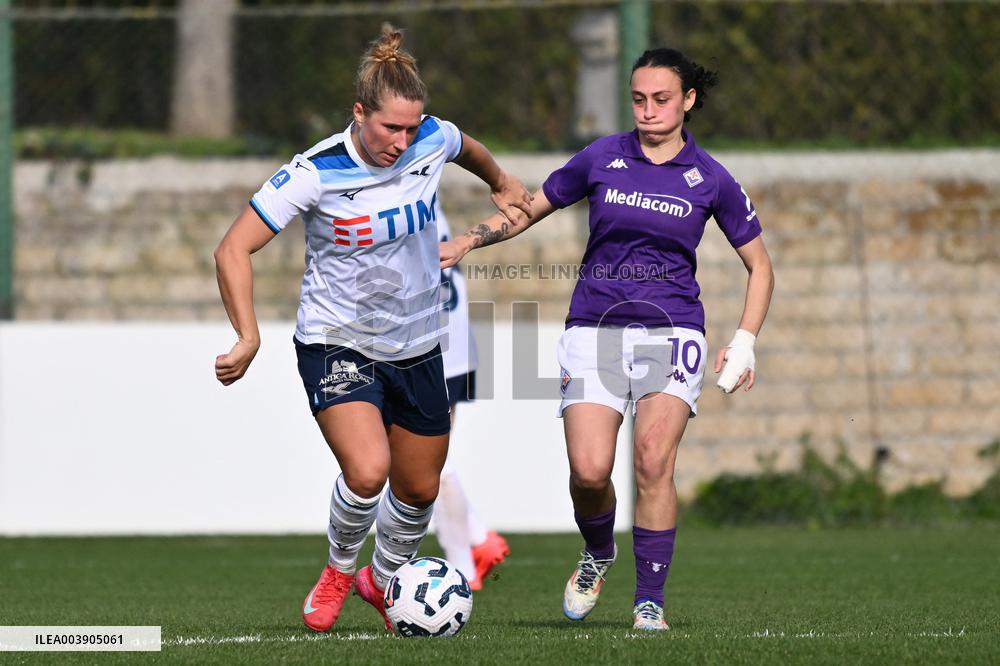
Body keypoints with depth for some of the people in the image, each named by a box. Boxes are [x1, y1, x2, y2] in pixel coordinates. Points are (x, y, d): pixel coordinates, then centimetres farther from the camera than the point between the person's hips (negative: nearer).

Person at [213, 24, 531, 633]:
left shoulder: (433, 141, -10)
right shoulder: (316, 172, -22)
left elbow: (466, 148, 18)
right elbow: (234, 250, -19)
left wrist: (502, 184, 36)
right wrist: (250, 337, -27)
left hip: (416, 348, 5)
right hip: (336, 346, -5)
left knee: (420, 489, 14)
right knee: (368, 471, -26)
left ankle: (383, 581, 43)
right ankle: (339, 570, 4)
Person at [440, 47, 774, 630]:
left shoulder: (710, 179, 3)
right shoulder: (602, 159, 5)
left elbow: (760, 266, 12)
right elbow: (528, 210, 17)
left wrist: (745, 343, 0)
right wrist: (467, 241, 3)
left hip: (671, 329, -1)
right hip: (595, 328, 1)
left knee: (654, 460, -21)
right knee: (589, 470, -15)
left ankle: (650, 601, -9)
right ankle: (598, 554, 19)